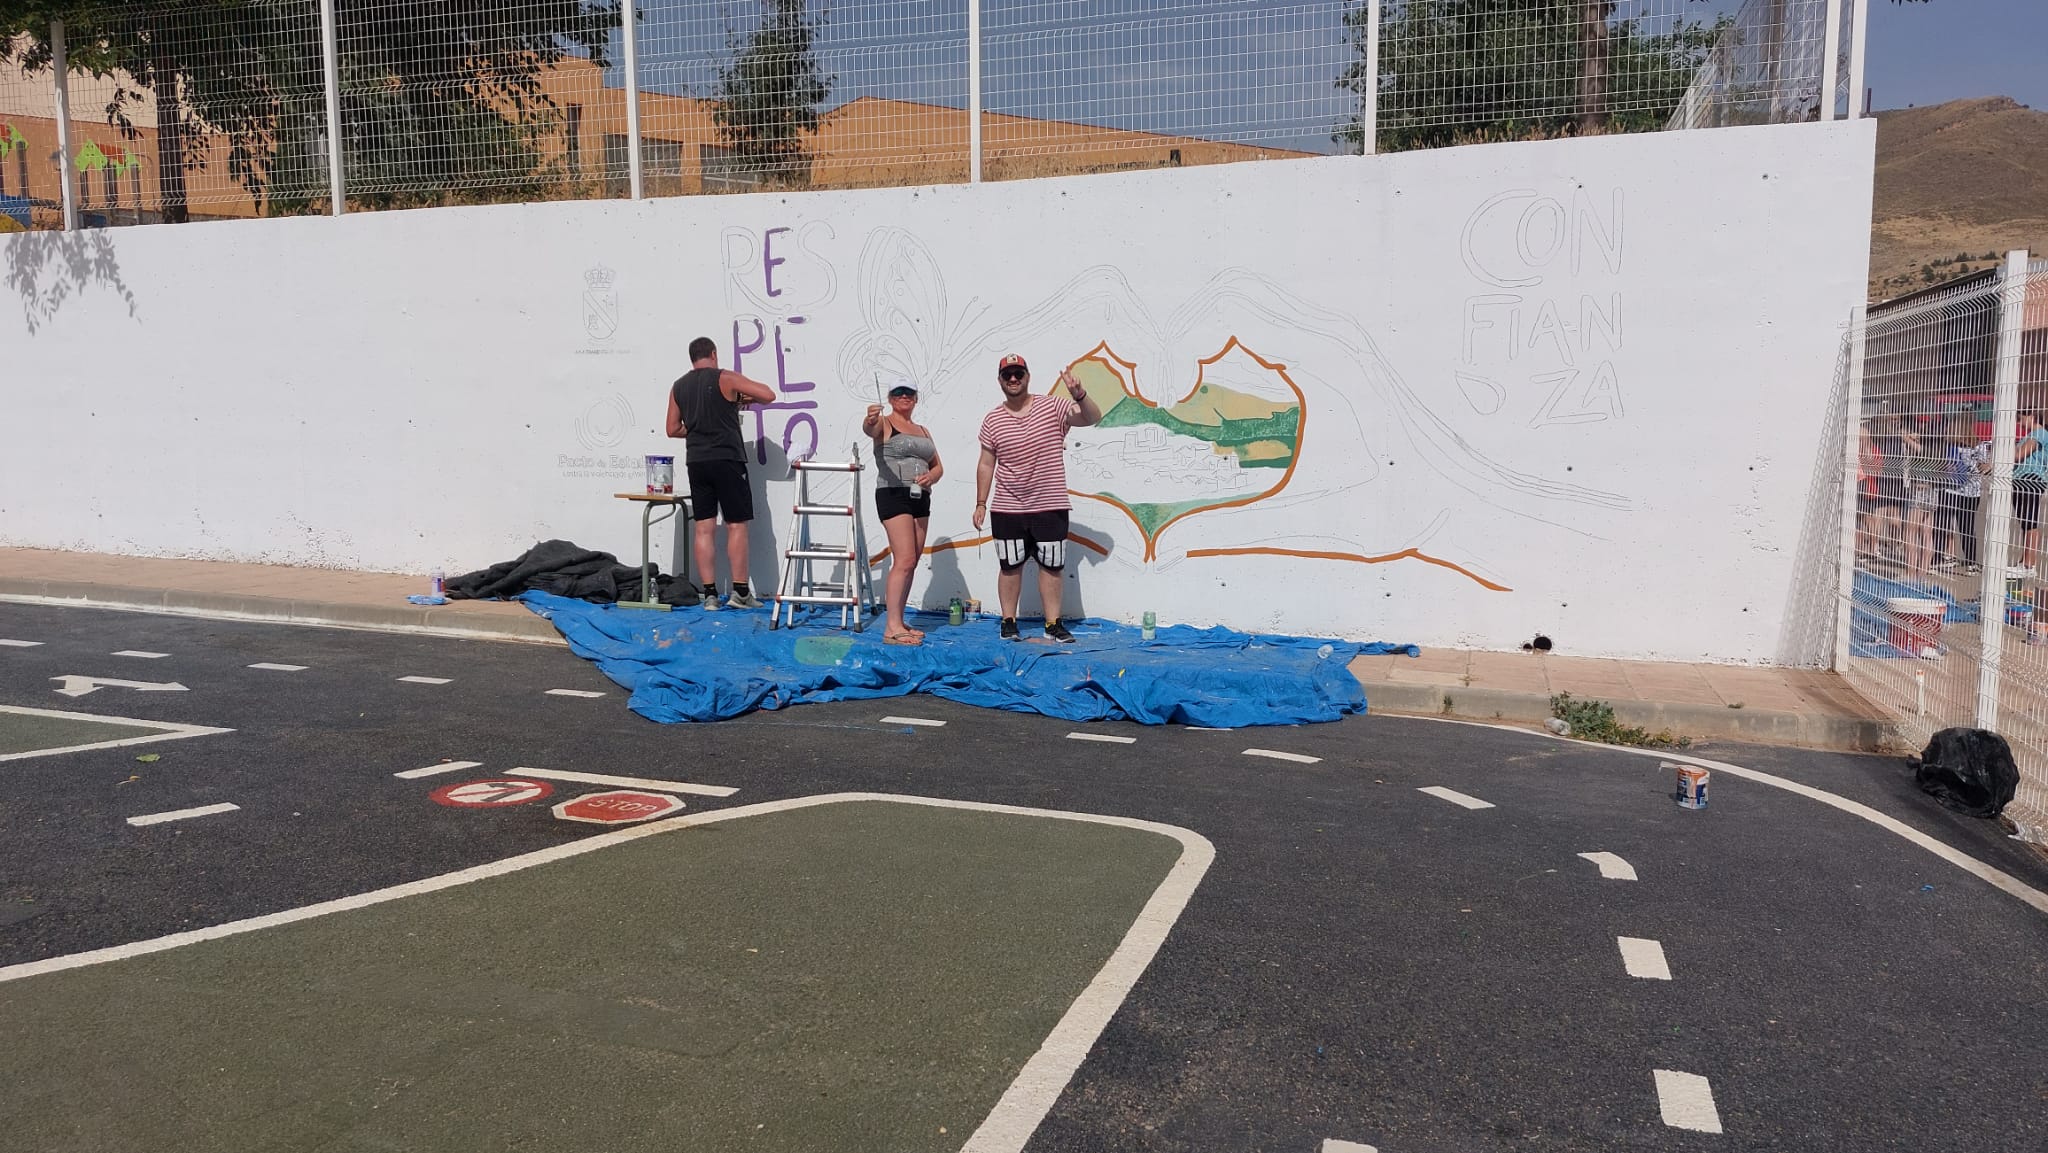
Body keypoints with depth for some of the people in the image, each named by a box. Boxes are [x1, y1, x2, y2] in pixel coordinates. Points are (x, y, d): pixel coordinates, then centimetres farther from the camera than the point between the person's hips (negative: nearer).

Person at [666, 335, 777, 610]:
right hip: (727, 460, -5)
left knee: (703, 528, 4)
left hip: (696, 462, 5)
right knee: (736, 526, 0)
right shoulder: (725, 379, -4)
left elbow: (673, 429, 14)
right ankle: (740, 592, 0)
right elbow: (768, 395, -6)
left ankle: (710, 594, 3)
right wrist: (745, 397, 12)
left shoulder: (678, 387, 10)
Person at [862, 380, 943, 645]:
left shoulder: (923, 431, 19)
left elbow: (938, 466, 20)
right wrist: (870, 420, -50)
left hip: (920, 499, 8)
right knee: (905, 561, -17)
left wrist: (931, 477, -4)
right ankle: (892, 628, -17)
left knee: (911, 564, 8)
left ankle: (898, 621, 17)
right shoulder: (884, 423, -1)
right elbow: (870, 429, -25)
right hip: (893, 495, -8)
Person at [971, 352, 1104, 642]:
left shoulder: (1052, 407, -3)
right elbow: (986, 464, 6)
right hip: (1007, 510, 1)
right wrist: (981, 503, 4)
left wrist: (1080, 395, -33)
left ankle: (1053, 624, 14)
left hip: (1050, 506, -1)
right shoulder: (992, 420, 1)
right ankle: (1009, 623, 17)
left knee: (1051, 565, 6)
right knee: (1010, 566, 7)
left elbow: (1092, 418, -14)